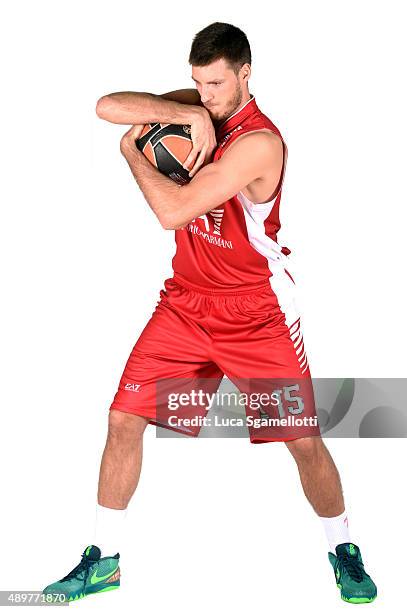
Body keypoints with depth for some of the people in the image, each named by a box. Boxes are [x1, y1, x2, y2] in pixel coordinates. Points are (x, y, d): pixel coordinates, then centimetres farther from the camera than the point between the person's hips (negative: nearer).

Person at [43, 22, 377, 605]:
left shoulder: (259, 142, -22)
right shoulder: (191, 107, 0)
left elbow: (174, 212, -26)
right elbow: (108, 107, -12)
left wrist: (133, 153, -10)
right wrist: (189, 114, -22)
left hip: (257, 311, -5)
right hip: (186, 302, 6)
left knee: (305, 441, -1)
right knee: (124, 419, 0)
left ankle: (343, 549, 25)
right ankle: (103, 559, 16)